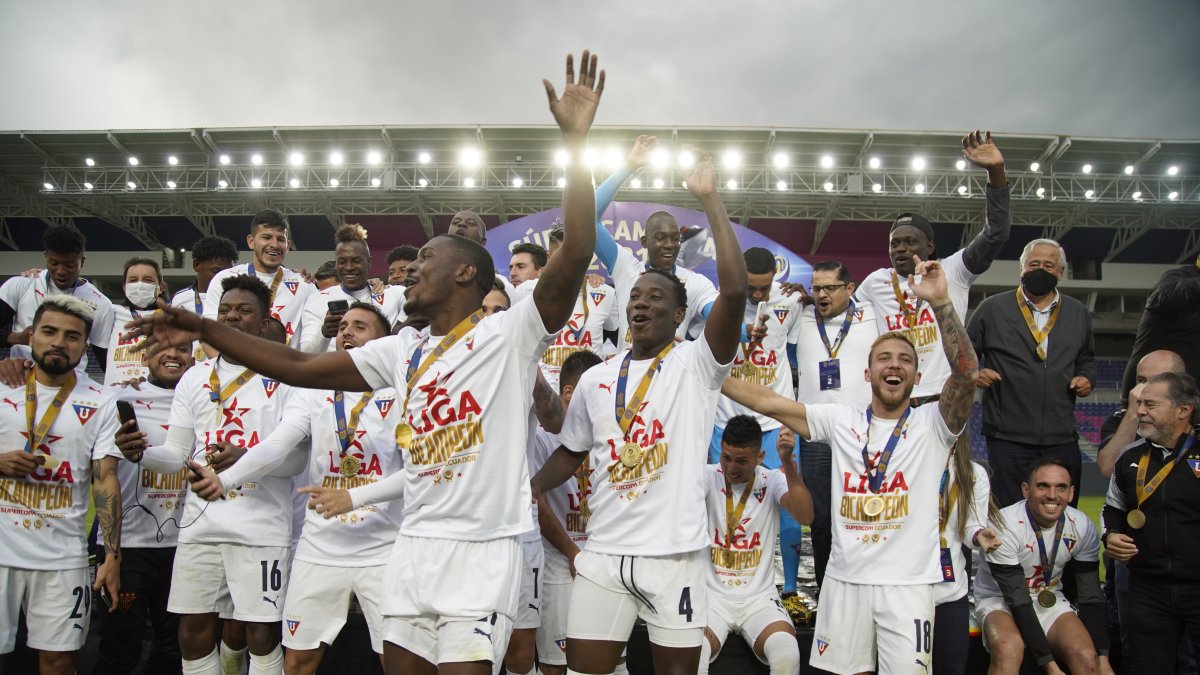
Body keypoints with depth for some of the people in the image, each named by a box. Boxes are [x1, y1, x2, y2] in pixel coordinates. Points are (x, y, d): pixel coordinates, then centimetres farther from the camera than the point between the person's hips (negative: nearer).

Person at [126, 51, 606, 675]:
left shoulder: (510, 333, -6)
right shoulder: (403, 351, 13)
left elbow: (576, 254, -19)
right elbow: (301, 367, 15)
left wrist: (575, 139, -22)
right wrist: (205, 330, 9)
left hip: (482, 550, -6)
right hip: (412, 545, 6)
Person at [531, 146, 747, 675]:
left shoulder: (696, 364, -3)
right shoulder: (595, 379, 11)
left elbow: (735, 292, -18)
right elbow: (571, 453, 20)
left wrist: (710, 199, -16)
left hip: (675, 552, -3)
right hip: (603, 552, 4)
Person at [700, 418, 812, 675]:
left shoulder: (772, 481, -1)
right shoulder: (709, 477, -4)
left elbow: (805, 516, -19)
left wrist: (787, 462, -30)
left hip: (759, 598, 1)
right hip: (712, 595, 0)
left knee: (787, 652, -28)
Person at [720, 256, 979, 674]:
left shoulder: (932, 425, 0)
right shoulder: (840, 420, 6)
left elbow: (966, 373, -17)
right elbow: (768, 402, 3)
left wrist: (939, 302, -27)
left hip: (908, 582, -2)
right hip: (844, 578, 2)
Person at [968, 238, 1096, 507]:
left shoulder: (1079, 313, 14)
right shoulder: (993, 308, 4)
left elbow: (1087, 357, 27)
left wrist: (1086, 378, 6)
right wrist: (974, 373, -11)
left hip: (1062, 439, 3)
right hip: (1008, 437, -3)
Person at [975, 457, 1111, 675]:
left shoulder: (1082, 527, -9)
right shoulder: (1005, 526, -25)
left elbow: (1091, 596, -2)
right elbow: (1017, 601, -24)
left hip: (1050, 599, 4)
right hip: (999, 599, -4)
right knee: (1008, 649, -35)